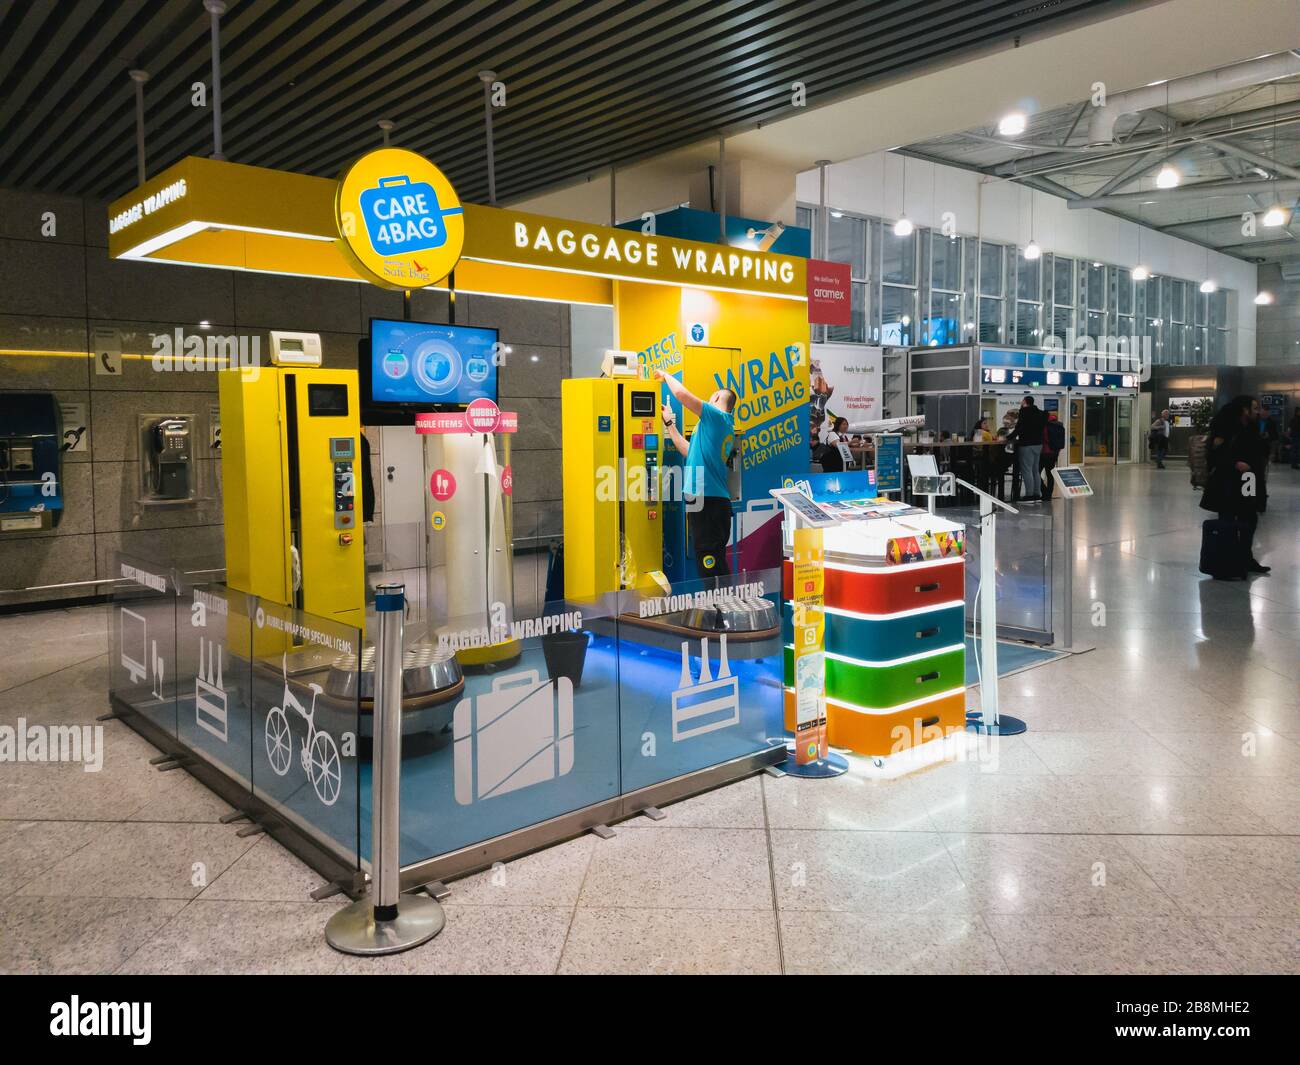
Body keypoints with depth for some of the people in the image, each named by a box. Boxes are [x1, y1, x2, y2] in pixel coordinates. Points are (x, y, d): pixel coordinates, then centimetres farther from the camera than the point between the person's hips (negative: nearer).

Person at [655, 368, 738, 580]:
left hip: (706, 499, -10)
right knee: (714, 561, 15)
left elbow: (681, 393, -13)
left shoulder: (717, 417, -6)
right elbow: (689, 451, 28)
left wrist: (665, 375, 6)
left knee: (709, 563, -11)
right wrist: (670, 423, 33)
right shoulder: (725, 427, 22)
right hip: (717, 500, 10)